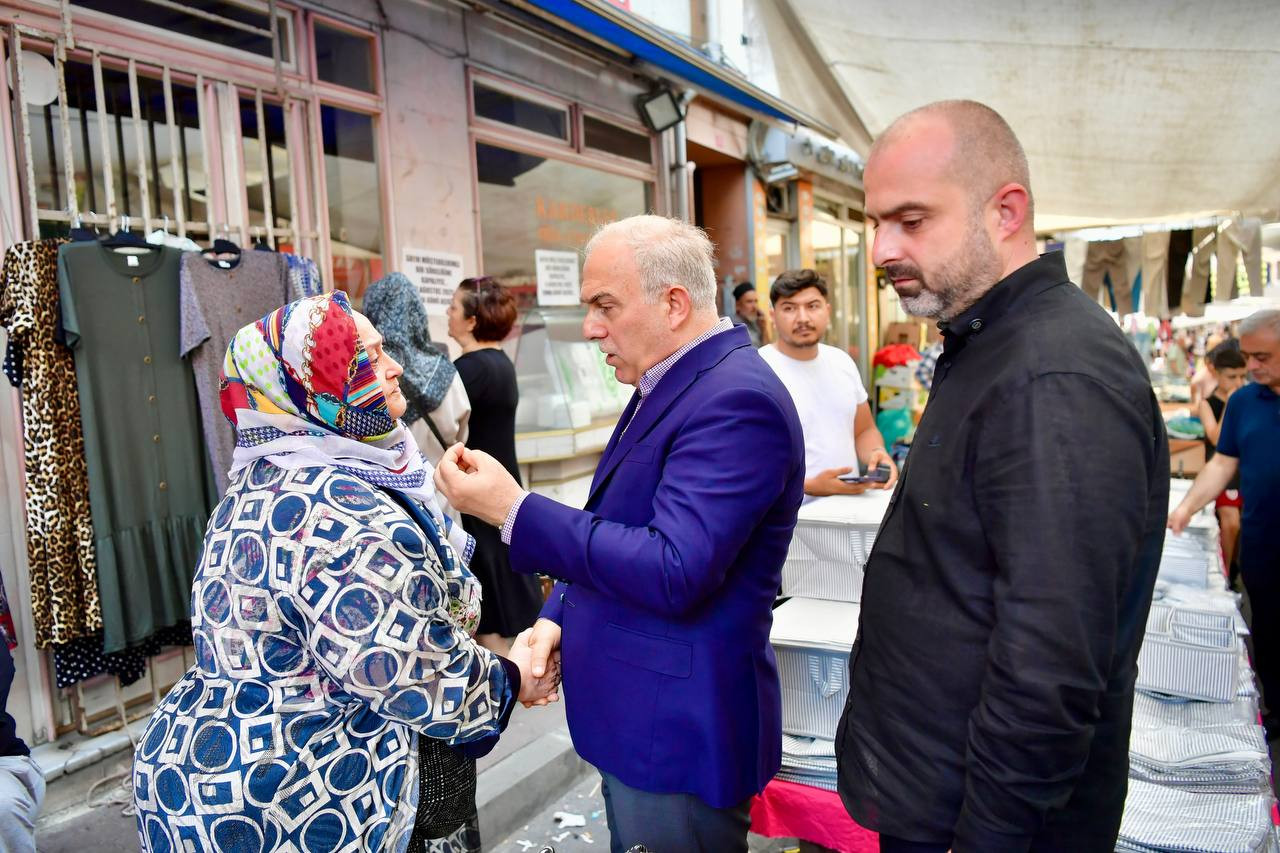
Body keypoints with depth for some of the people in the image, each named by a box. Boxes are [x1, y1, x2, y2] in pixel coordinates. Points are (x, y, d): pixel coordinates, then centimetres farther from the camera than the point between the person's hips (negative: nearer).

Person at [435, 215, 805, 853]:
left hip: (680, 735, -9)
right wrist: (557, 617, 4)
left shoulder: (736, 400, -23)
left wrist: (515, 511, -26)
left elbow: (673, 572, -30)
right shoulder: (666, 386, 8)